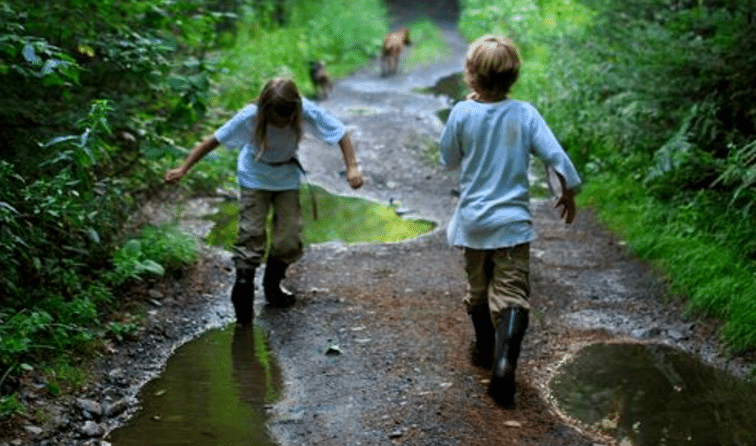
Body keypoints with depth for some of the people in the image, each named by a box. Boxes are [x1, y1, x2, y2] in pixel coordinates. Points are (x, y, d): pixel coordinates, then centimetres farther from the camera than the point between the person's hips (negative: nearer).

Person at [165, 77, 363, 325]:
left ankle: (272, 286, 22)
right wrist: (183, 169, -22)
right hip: (254, 176, -2)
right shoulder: (250, 116, -31)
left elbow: (341, 134, -21)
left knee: (290, 236, -1)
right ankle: (243, 290, -4)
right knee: (251, 233, -12)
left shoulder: (307, 111, -30)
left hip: (287, 176, 2)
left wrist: (352, 167, -33)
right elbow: (214, 140, -23)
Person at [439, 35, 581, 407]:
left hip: (472, 222, 2)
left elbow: (448, 160, 4)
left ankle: (484, 350, 39)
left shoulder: (462, 113, -9)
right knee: (512, 296, -2)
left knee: (478, 289, 21)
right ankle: (504, 362, -22)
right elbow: (556, 157, -9)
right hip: (512, 222, -1)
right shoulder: (525, 114, -8)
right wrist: (569, 193, 8)